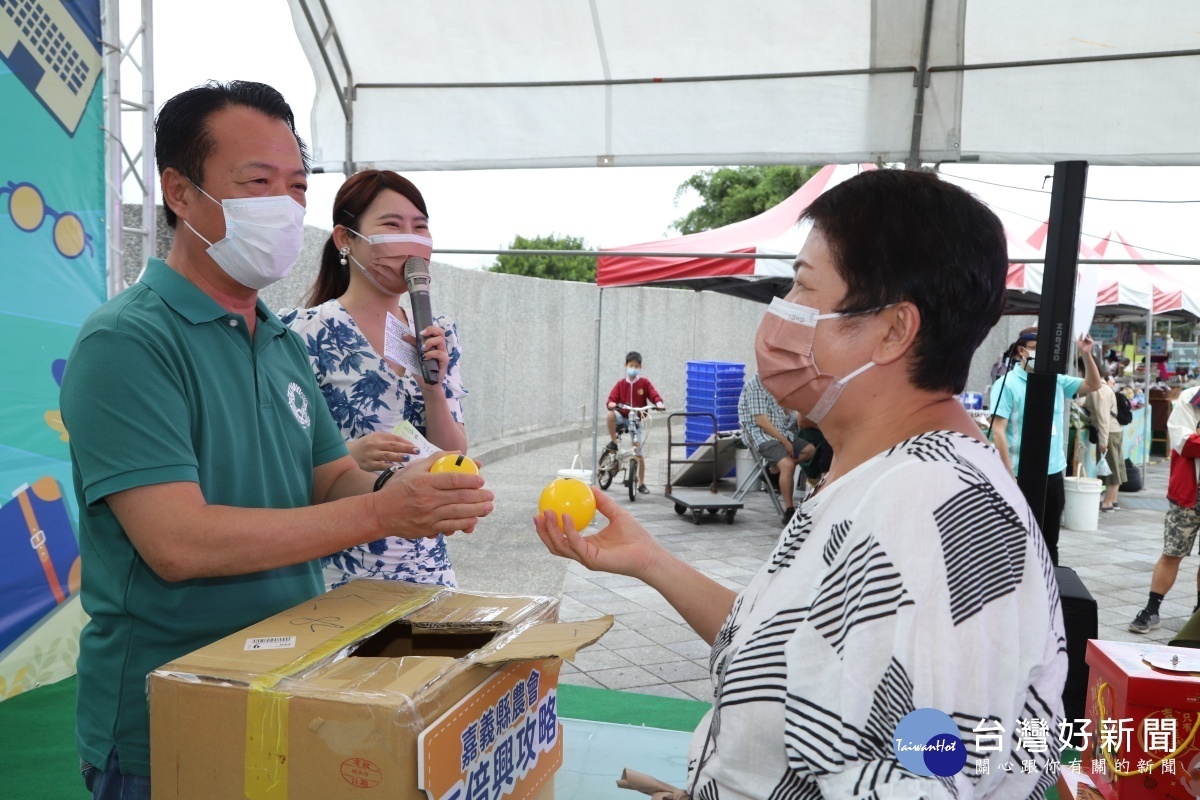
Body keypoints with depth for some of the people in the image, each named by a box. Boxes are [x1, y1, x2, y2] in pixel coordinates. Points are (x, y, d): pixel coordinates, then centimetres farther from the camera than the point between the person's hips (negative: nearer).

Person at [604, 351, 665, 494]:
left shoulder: (644, 383, -1)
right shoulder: (620, 384, 0)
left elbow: (654, 395, -10)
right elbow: (612, 398, -7)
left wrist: (659, 403, -31)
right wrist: (612, 404, -31)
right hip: (623, 418, 1)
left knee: (638, 452, -3)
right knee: (611, 415, -34)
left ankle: (641, 484, 9)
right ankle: (613, 442, -13)